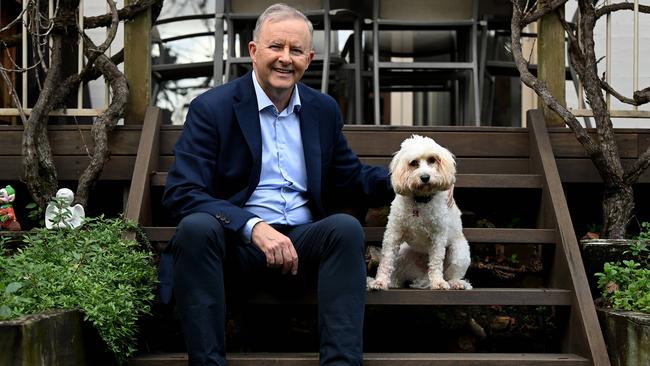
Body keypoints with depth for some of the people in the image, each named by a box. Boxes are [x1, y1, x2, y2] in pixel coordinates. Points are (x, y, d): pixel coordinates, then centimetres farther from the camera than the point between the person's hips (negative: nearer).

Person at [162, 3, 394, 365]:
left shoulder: (324, 109, 12)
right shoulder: (212, 108, -3)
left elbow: (350, 174, 22)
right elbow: (181, 192, -12)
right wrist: (253, 227, -25)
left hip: (303, 242, 3)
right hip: (235, 242, -3)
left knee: (346, 227, -26)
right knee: (196, 227, -33)